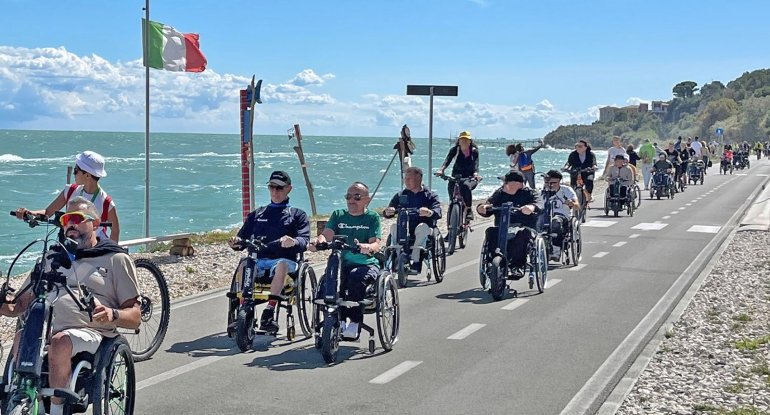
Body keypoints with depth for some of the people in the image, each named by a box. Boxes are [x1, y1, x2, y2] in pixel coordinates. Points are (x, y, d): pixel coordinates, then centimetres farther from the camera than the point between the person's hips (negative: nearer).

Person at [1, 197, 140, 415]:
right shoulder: (53, 258, 29)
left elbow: (135, 317, 7)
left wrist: (113, 314, -17)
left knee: (60, 342, -36)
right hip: (46, 326, 3)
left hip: (88, 331, -3)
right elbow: (21, 303, 24)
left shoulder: (115, 259, 14)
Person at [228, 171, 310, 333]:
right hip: (258, 260, 3)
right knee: (244, 266, -32)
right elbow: (243, 237, 19)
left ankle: (269, 312, -37)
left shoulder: (297, 215, 16)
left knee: (281, 265, -39)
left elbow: (304, 240, 0)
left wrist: (294, 242, -25)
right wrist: (236, 243, -7)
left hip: (284, 260, -2)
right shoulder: (257, 214, 26)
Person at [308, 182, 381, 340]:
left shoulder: (372, 217, 5)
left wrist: (367, 247, -32)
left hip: (366, 264, -3)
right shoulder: (338, 215, 15)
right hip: (342, 263, 3)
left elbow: (376, 244, -8)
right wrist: (317, 240, -25)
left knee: (356, 277, -36)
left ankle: (355, 321, -21)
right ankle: (338, 320, -11)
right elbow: (327, 235, -1)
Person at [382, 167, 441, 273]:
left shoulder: (430, 195, 5)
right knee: (394, 227, -28)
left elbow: (438, 212, -13)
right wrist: (387, 212, -20)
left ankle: (416, 260, -35)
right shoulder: (400, 195, 14)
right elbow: (387, 213, 6)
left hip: (422, 229, -2)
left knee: (422, 226, -35)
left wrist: (430, 212, -37)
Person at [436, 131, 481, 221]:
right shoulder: (455, 149, -1)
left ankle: (468, 210, -22)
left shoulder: (474, 151, -3)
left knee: (466, 186, -35)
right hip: (457, 176, 2)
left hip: (470, 177, -2)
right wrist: (441, 169, -37)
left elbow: (476, 163, -18)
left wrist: (475, 173, -40)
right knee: (450, 187, -27)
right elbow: (448, 160, -16)